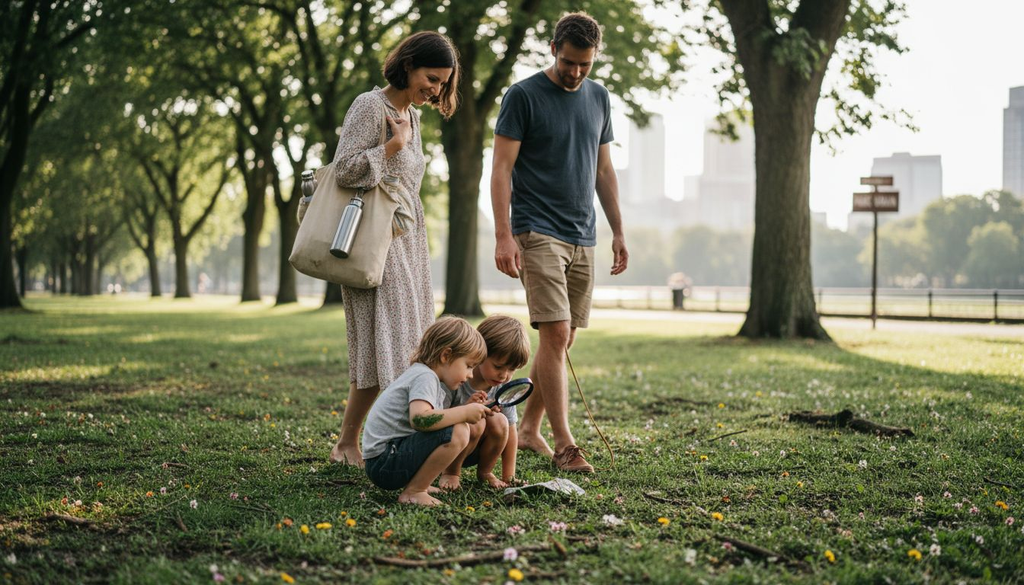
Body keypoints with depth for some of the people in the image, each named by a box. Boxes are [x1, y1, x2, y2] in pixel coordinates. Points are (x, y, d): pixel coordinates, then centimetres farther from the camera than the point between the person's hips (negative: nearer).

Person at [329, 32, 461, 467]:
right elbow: (345, 170, -19)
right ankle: (346, 444, -2)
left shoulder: (412, 114, 16)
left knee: (404, 346, 6)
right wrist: (395, 143, -16)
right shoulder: (370, 106, -10)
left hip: (408, 240, 9)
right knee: (383, 344, -10)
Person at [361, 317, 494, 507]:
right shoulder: (424, 377, -15)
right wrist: (465, 413, -23)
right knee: (458, 433, -26)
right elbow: (419, 419, -31)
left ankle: (419, 483, 9)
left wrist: (470, 409, 0)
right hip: (384, 461, -10)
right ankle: (413, 492, -14)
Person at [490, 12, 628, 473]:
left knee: (561, 340, 8)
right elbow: (501, 170, -8)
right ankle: (564, 444, -11)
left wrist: (618, 232, 15)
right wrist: (504, 236, -17)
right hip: (538, 234, -6)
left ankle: (528, 429, 21)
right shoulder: (523, 96, -5)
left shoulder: (598, 98, 13)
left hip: (582, 238, 6)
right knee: (556, 334, -13)